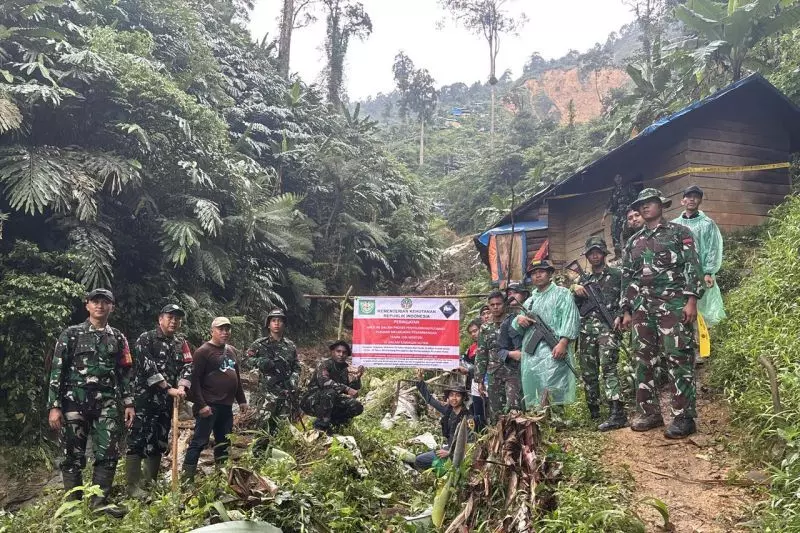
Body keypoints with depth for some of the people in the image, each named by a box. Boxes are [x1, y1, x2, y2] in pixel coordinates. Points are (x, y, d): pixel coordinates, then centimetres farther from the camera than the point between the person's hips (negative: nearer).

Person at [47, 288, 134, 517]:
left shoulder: (118, 338, 12)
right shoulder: (71, 334, 3)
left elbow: (126, 373, 13)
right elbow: (57, 371, -1)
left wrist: (129, 403, 5)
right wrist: (54, 406, -8)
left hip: (107, 404, 3)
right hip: (75, 402, -2)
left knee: (109, 454, -2)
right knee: (73, 456, 2)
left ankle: (100, 502, 8)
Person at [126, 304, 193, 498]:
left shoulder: (181, 342, 14)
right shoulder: (146, 339, -5)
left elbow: (187, 366, 5)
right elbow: (147, 368, -16)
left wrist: (182, 387, -13)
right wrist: (169, 388, -19)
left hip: (167, 402, 7)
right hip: (146, 398, -6)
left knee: (159, 443, 12)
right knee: (138, 441, -7)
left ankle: (151, 482, 22)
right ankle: (133, 487, -4)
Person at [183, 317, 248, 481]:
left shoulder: (232, 351, 16)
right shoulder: (203, 351, -7)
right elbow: (195, 380, -12)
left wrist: (241, 400, 20)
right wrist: (201, 404, -18)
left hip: (227, 406, 8)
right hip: (209, 406, -7)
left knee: (224, 442, 14)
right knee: (199, 441, -8)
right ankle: (187, 478, -5)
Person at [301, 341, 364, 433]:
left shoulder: (346, 368, 4)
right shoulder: (324, 364, -15)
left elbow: (353, 389, -1)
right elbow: (323, 381, -35)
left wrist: (357, 377, -21)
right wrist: (347, 389, -40)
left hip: (332, 403, 6)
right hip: (312, 401, -6)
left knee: (357, 407, -9)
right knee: (330, 392, -35)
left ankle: (331, 422, 4)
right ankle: (321, 425, -20)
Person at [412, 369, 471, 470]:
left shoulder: (467, 417, -20)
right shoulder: (448, 409, 0)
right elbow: (429, 399, 8)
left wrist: (449, 453, -19)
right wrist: (420, 381, 0)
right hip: (449, 447, 8)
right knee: (419, 461, 8)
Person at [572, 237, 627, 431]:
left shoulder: (616, 275, 9)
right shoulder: (583, 279, 22)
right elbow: (574, 306, 21)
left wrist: (620, 316, -13)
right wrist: (575, 290, 2)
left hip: (607, 326, -5)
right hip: (586, 329, 5)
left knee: (608, 367, -20)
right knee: (588, 372, 6)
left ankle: (617, 413, -26)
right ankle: (593, 412, 17)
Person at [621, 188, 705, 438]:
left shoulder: (679, 232, 5)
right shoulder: (633, 242, 18)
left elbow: (692, 266, -3)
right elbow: (627, 278, 19)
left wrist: (691, 300, -13)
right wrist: (627, 311, 12)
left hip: (673, 304, -5)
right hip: (642, 308, 6)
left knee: (678, 360, -8)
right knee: (643, 361, 6)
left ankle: (684, 417, -6)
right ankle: (650, 412, 15)